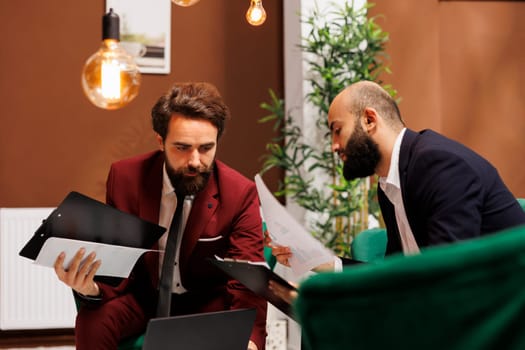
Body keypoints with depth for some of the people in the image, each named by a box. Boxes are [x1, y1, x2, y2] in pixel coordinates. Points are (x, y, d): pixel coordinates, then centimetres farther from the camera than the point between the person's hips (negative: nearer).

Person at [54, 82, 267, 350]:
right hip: (143, 294, 2)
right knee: (92, 322, -28)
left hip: (208, 302, -1)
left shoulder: (240, 194, -18)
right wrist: (90, 287, -34)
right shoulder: (126, 177, -14)